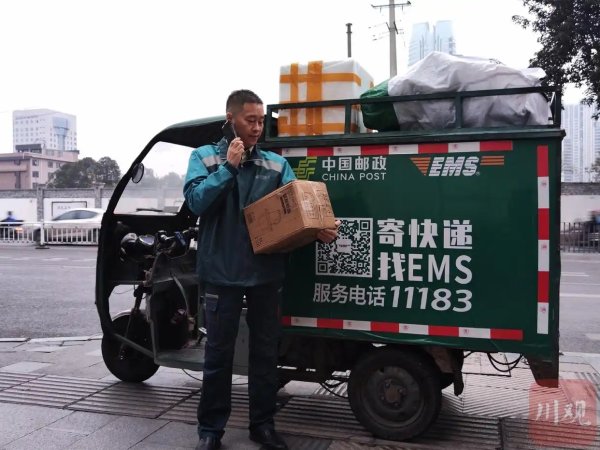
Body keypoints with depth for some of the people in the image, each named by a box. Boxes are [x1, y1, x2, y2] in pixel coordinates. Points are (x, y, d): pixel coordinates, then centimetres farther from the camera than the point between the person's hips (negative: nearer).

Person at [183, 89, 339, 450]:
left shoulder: (277, 163, 7)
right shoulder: (205, 157, 3)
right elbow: (196, 201, -11)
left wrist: (319, 230, -20)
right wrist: (229, 166, -16)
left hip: (266, 273, 3)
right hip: (223, 273, -2)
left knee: (266, 351, 12)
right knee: (219, 352, 7)